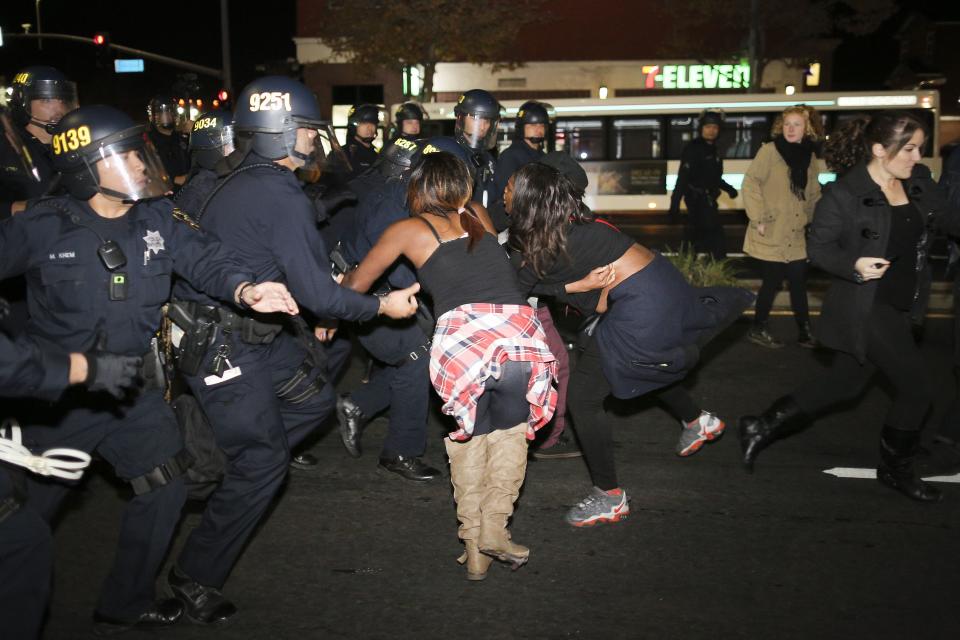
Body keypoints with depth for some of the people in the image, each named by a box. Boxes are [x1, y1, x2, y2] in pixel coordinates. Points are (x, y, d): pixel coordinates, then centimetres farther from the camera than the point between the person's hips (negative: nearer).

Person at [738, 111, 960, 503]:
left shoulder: (919, 182, 2)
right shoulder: (844, 195, -17)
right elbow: (817, 247, -11)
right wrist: (854, 264, -28)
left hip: (901, 306, 8)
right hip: (865, 308, -8)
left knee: (845, 383, 16)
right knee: (916, 386, -2)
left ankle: (763, 427, 29)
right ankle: (895, 469, 23)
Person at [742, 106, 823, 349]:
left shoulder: (810, 157, 8)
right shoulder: (770, 151, -10)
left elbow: (814, 195, 17)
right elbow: (750, 183, -13)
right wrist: (758, 218, -16)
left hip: (796, 235, 5)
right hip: (771, 234, -5)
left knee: (798, 281, 9)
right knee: (772, 281, 1)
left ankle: (804, 330, 20)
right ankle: (759, 329, 17)